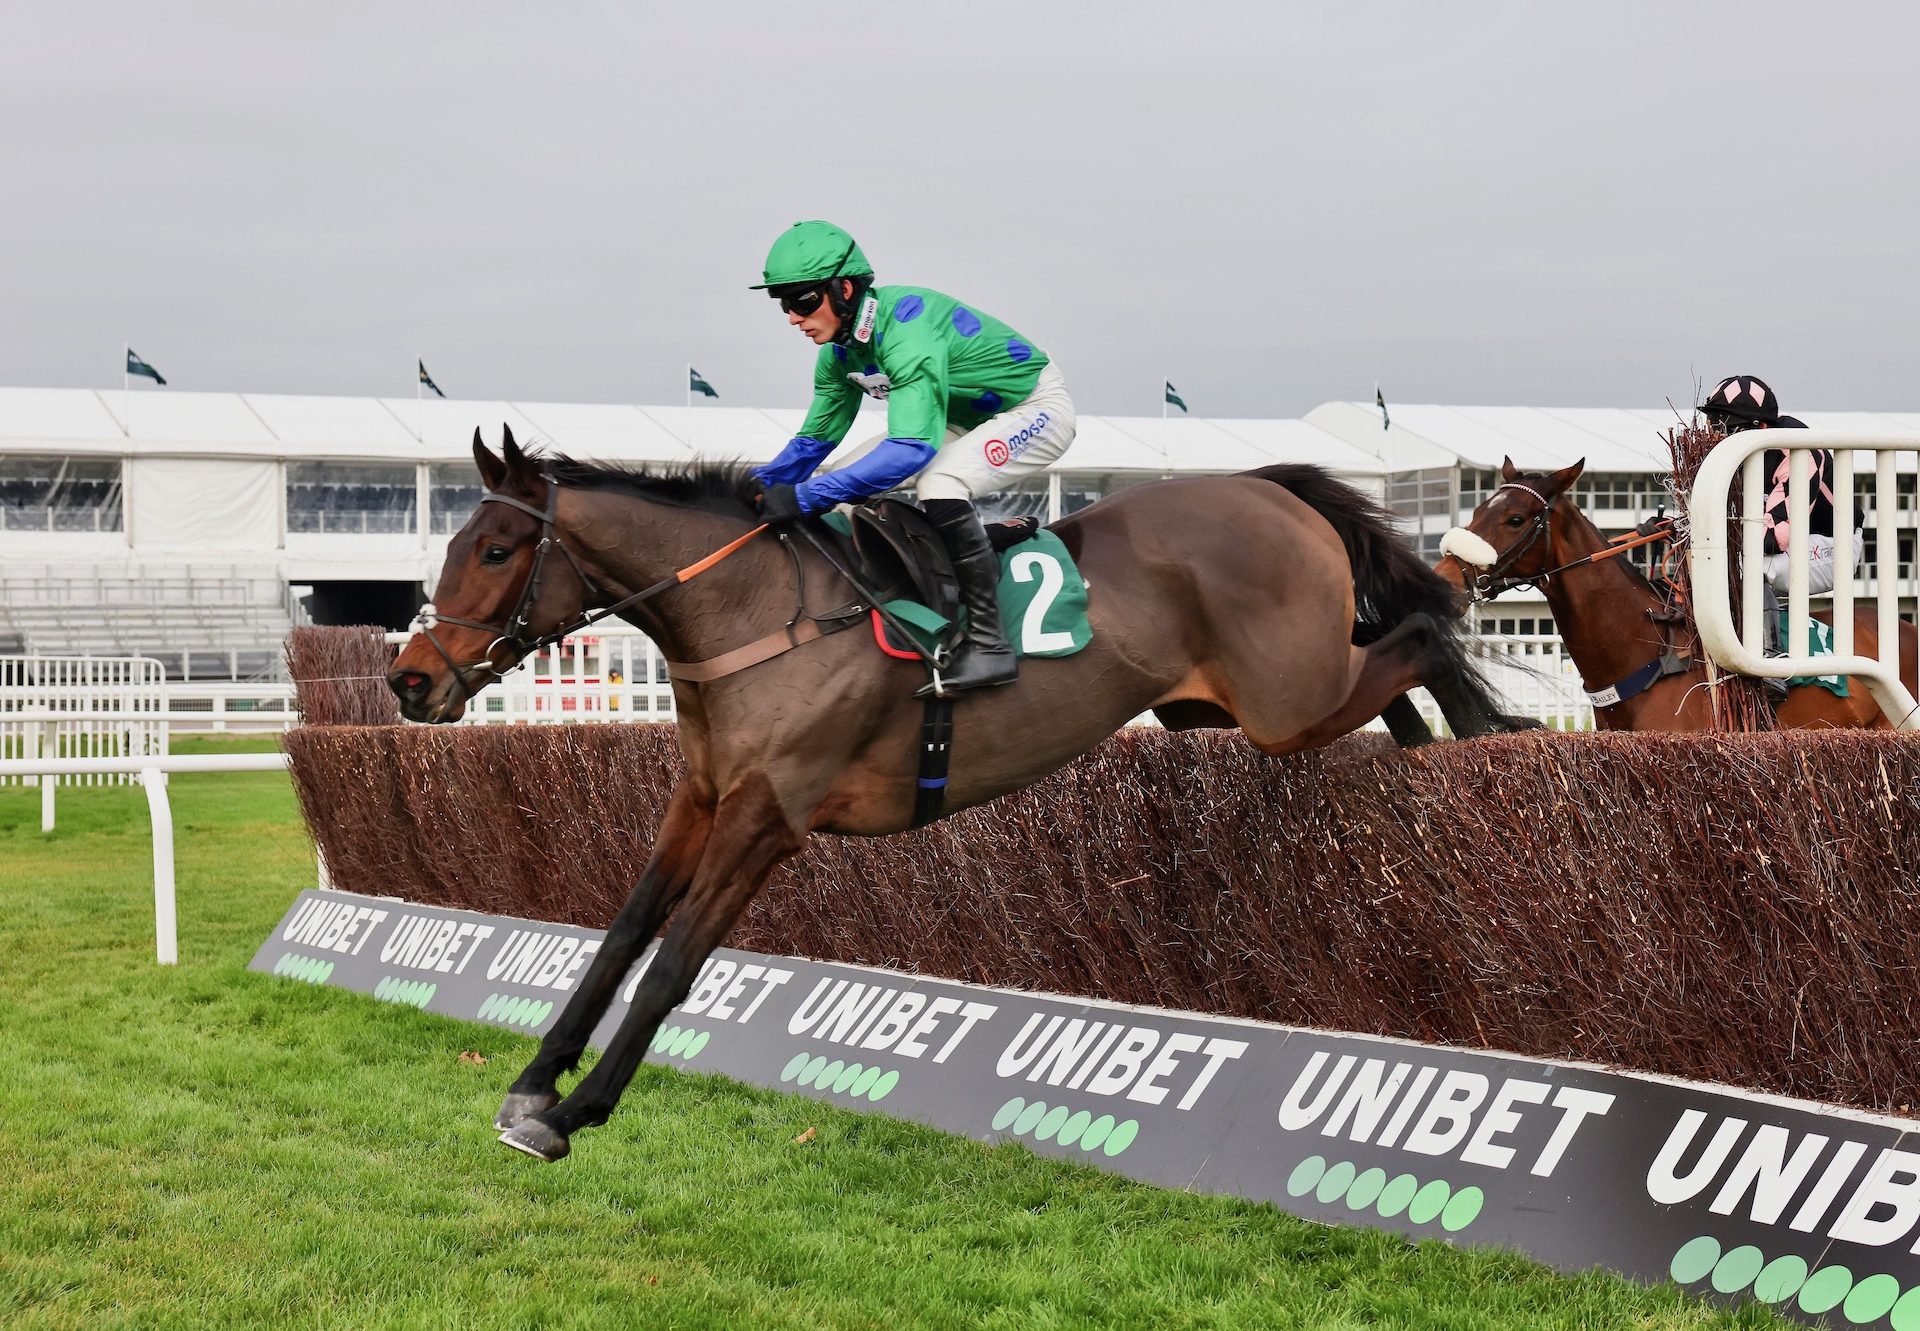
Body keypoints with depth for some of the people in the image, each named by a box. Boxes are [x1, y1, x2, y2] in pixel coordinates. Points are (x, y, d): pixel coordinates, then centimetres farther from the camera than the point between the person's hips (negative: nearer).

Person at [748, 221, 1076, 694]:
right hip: (969, 417, 10)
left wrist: (805, 496, -47)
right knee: (852, 481, 3)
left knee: (939, 483, -34)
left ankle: (989, 644, -26)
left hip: (1037, 408, -10)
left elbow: (913, 447, -45)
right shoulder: (840, 348, -6)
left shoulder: (905, 330, -35)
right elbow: (815, 439, 5)